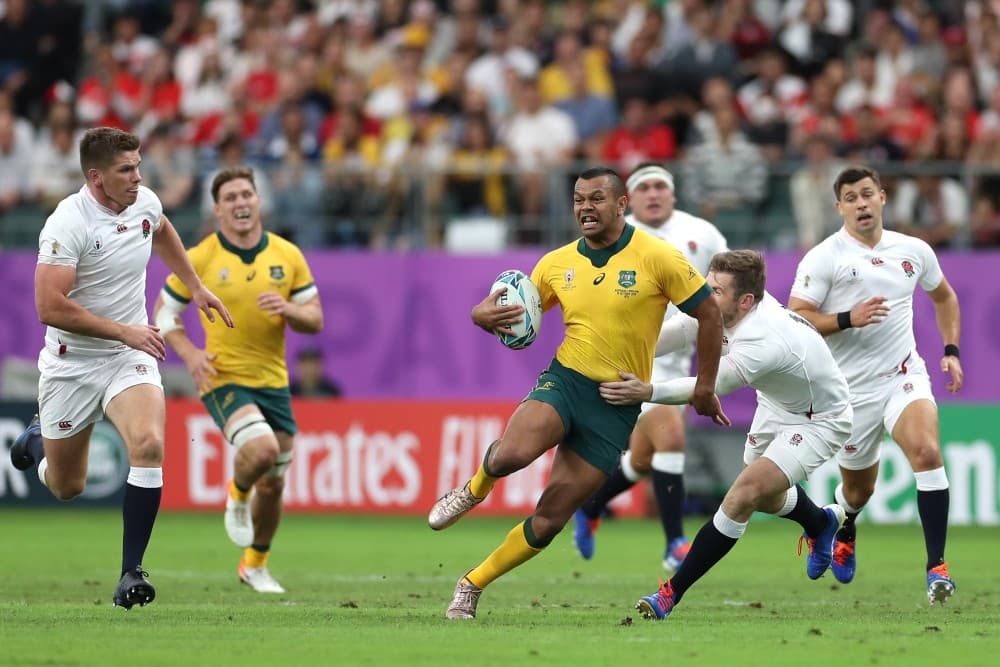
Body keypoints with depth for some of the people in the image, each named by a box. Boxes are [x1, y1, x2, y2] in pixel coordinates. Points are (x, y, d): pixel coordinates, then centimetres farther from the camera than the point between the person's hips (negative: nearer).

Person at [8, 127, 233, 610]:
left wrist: (196, 287, 25)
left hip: (130, 357, 3)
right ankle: (39, 440, 48)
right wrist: (123, 330, -26)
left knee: (148, 446, -26)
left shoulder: (145, 202, -2)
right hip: (72, 364, -3)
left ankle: (131, 573, -20)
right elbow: (50, 307, -27)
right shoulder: (67, 224, -22)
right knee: (66, 488, 10)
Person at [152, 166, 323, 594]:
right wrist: (189, 353, -13)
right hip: (223, 379, -4)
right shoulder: (200, 259, -7)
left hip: (273, 382, 4)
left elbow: (315, 320, 5)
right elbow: (164, 311, 4)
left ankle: (255, 566, 33)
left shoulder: (287, 256, 1)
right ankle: (237, 495, 5)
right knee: (262, 448, -30)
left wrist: (288, 309, -18)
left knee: (273, 485, 9)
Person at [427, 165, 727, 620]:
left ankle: (473, 584, 15)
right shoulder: (557, 264, 5)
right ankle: (473, 491, 5)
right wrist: (484, 315, -9)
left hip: (617, 406, -2)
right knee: (512, 454, -31)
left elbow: (708, 314, -1)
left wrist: (704, 388, -1)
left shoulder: (657, 258, -7)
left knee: (550, 519, -3)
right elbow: (513, 316, 15)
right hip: (564, 379, 2)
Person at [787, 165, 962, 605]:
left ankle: (937, 566, -23)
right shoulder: (824, 258, -6)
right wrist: (849, 319, -24)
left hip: (905, 375, 1)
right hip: (852, 388, -1)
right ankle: (841, 528, 49)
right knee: (858, 489, 10)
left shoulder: (914, 251, 5)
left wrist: (951, 350, 13)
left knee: (926, 450, -26)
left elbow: (944, 296, 24)